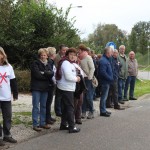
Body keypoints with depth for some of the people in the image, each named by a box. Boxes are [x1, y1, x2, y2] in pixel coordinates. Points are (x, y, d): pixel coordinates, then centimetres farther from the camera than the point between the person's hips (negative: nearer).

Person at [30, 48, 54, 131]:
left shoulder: (49, 64, 12)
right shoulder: (35, 63, -4)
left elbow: (52, 73, -4)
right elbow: (37, 75, -16)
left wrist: (44, 73, -16)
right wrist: (47, 75, -7)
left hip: (45, 87, 5)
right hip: (36, 88, -5)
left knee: (43, 106, 11)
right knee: (36, 106, -4)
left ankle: (42, 123, 19)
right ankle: (35, 124, 0)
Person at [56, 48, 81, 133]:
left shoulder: (70, 63, 17)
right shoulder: (66, 63, -16)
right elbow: (68, 77, -23)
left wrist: (76, 77, 7)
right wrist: (76, 79, -9)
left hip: (68, 88, 11)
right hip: (66, 88, -11)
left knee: (66, 107, 17)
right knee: (70, 108, -7)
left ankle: (63, 125, 26)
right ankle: (72, 127, -3)